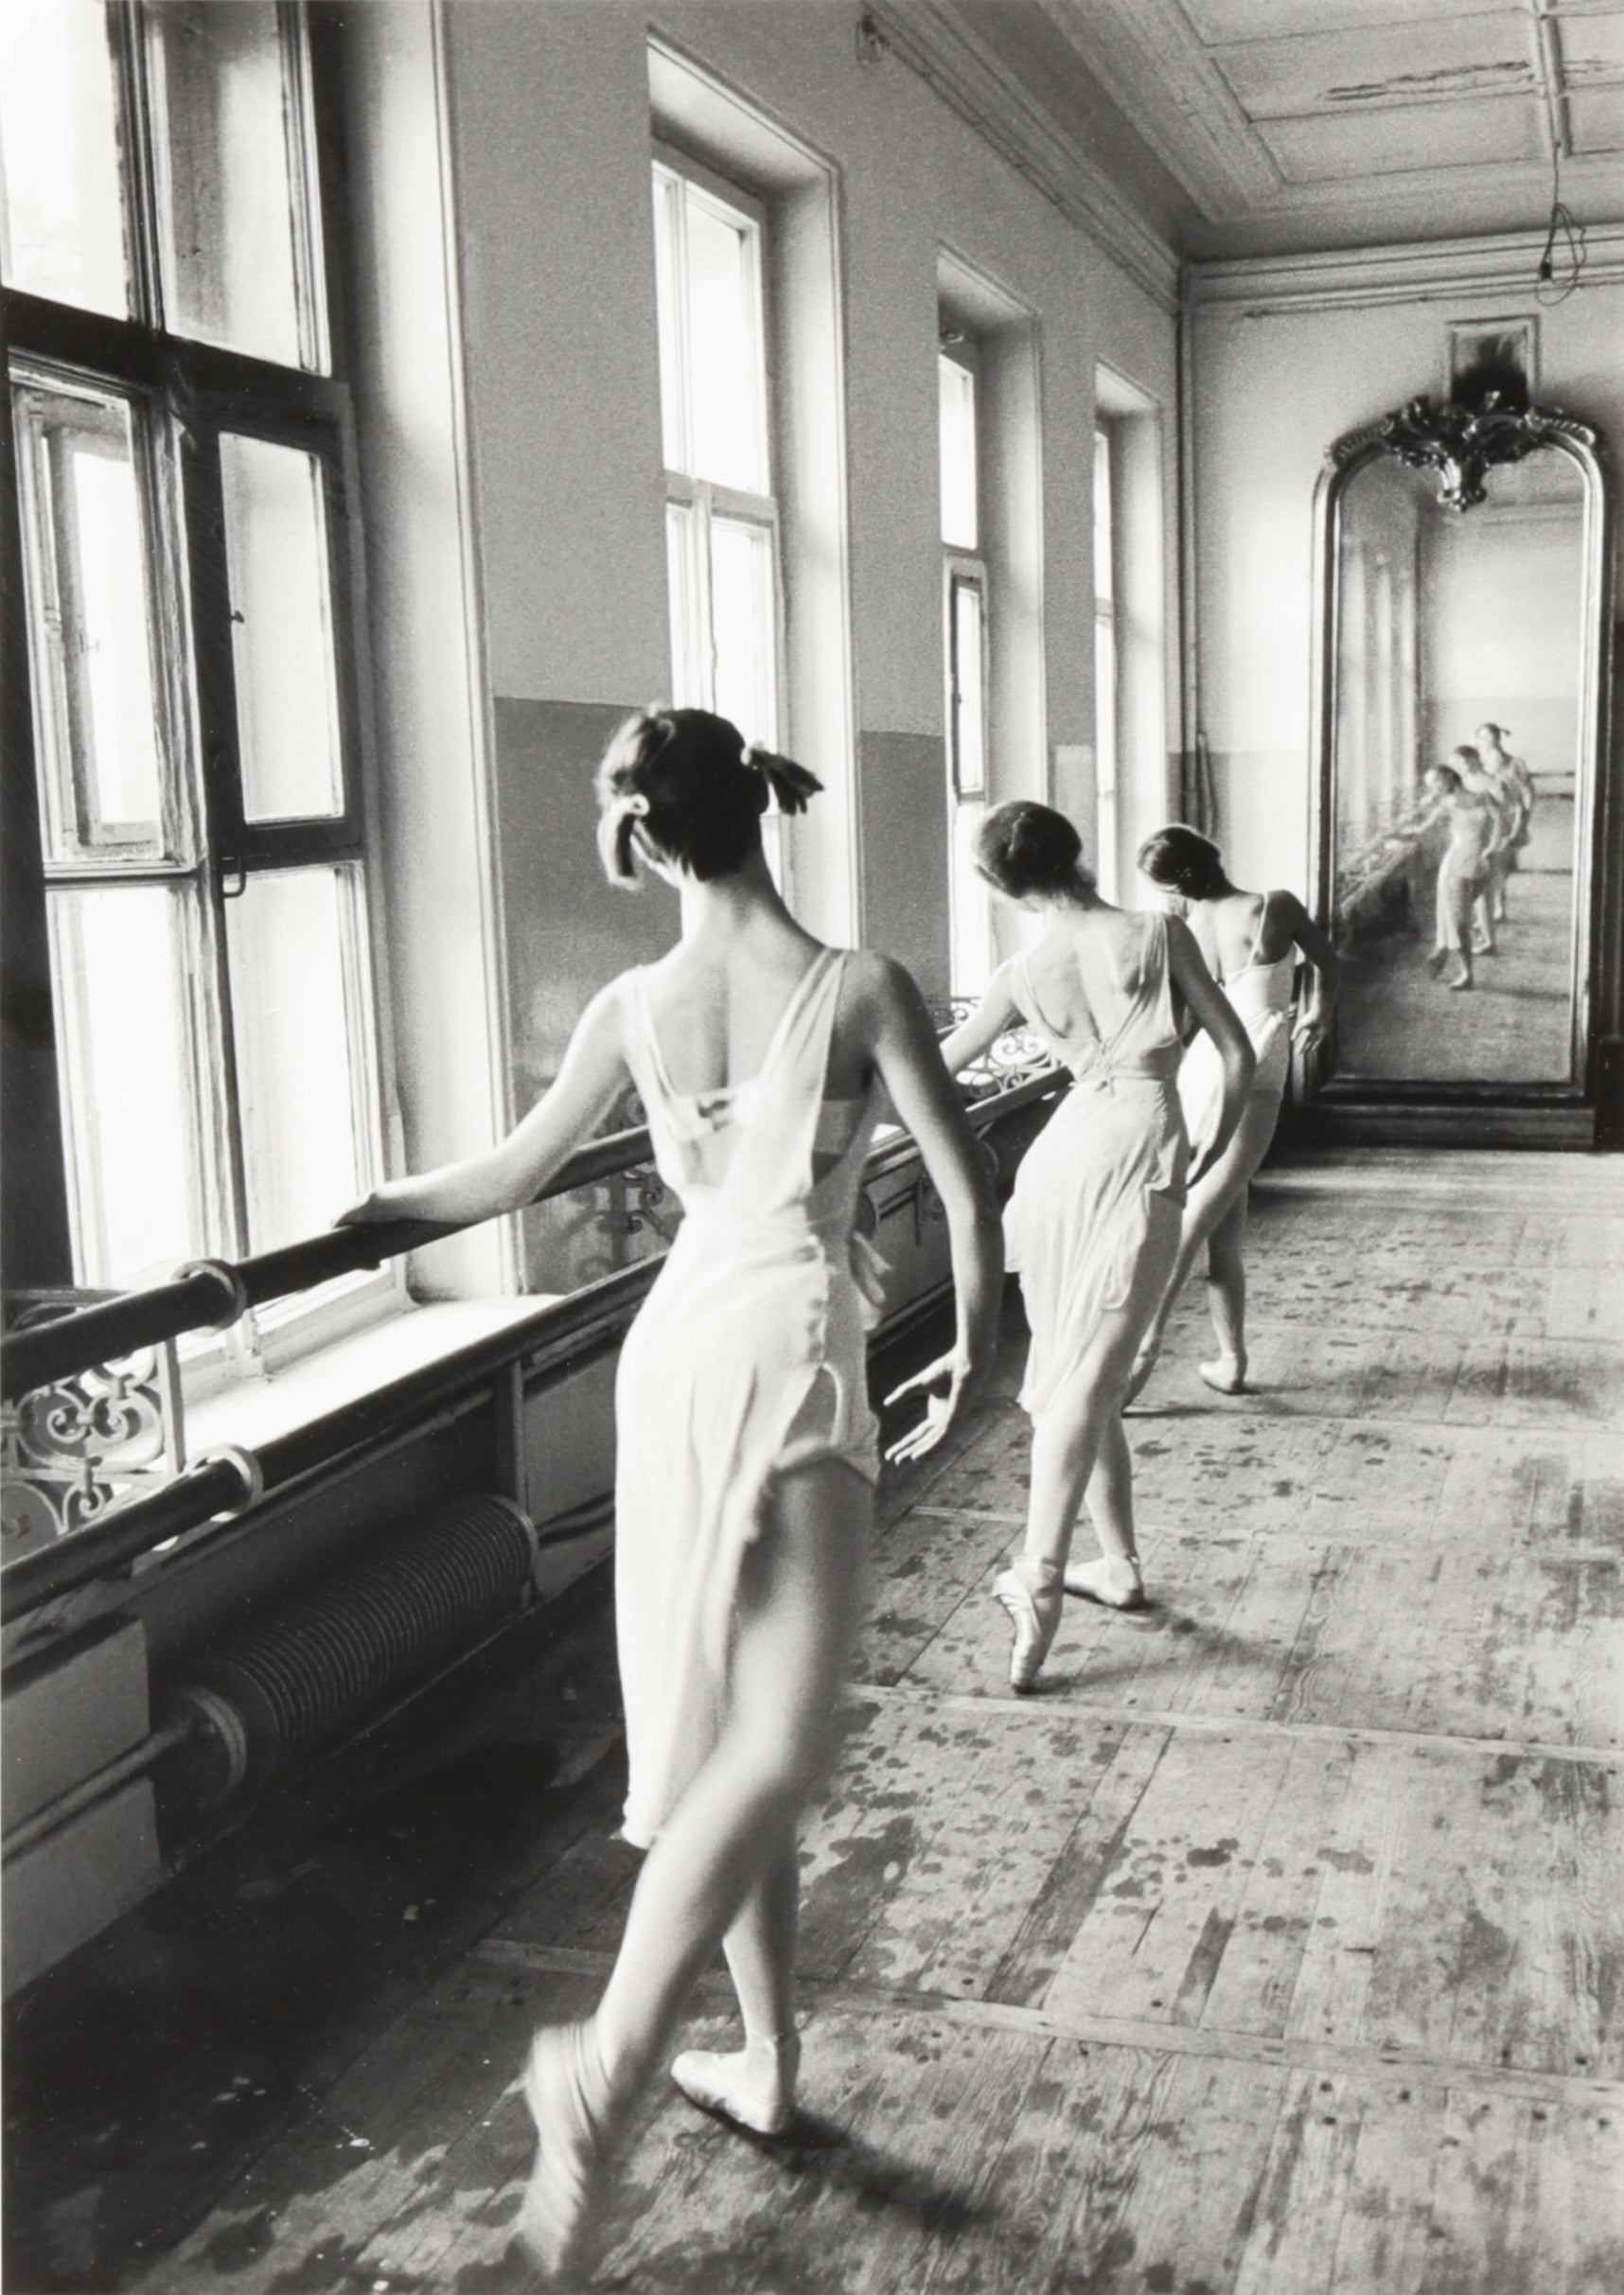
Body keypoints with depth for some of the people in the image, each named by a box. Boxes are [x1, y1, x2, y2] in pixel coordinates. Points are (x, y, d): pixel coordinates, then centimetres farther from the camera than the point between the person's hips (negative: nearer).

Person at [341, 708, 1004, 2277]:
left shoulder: (634, 1008, 3)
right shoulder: (858, 987, -5)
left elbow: (508, 1178, 12)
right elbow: (965, 1186, -7)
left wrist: (379, 1201, 30)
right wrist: (975, 1342, 8)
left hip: (675, 1350, 5)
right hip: (789, 1347, -4)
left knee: (726, 1729, 14)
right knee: (776, 1747, -9)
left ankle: (767, 2059, 24)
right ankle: (605, 2064, -25)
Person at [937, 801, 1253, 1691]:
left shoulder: (1021, 974, 7)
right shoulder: (1160, 932, 2)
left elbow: (940, 1066, 20)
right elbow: (1238, 1056, 3)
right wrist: (1208, 1159, 16)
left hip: (1060, 1155, 2)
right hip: (1140, 1157, -2)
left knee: (1070, 1376, 14)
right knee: (1086, 1380, -9)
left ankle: (1119, 1562, 18)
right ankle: (1040, 1575, -20)